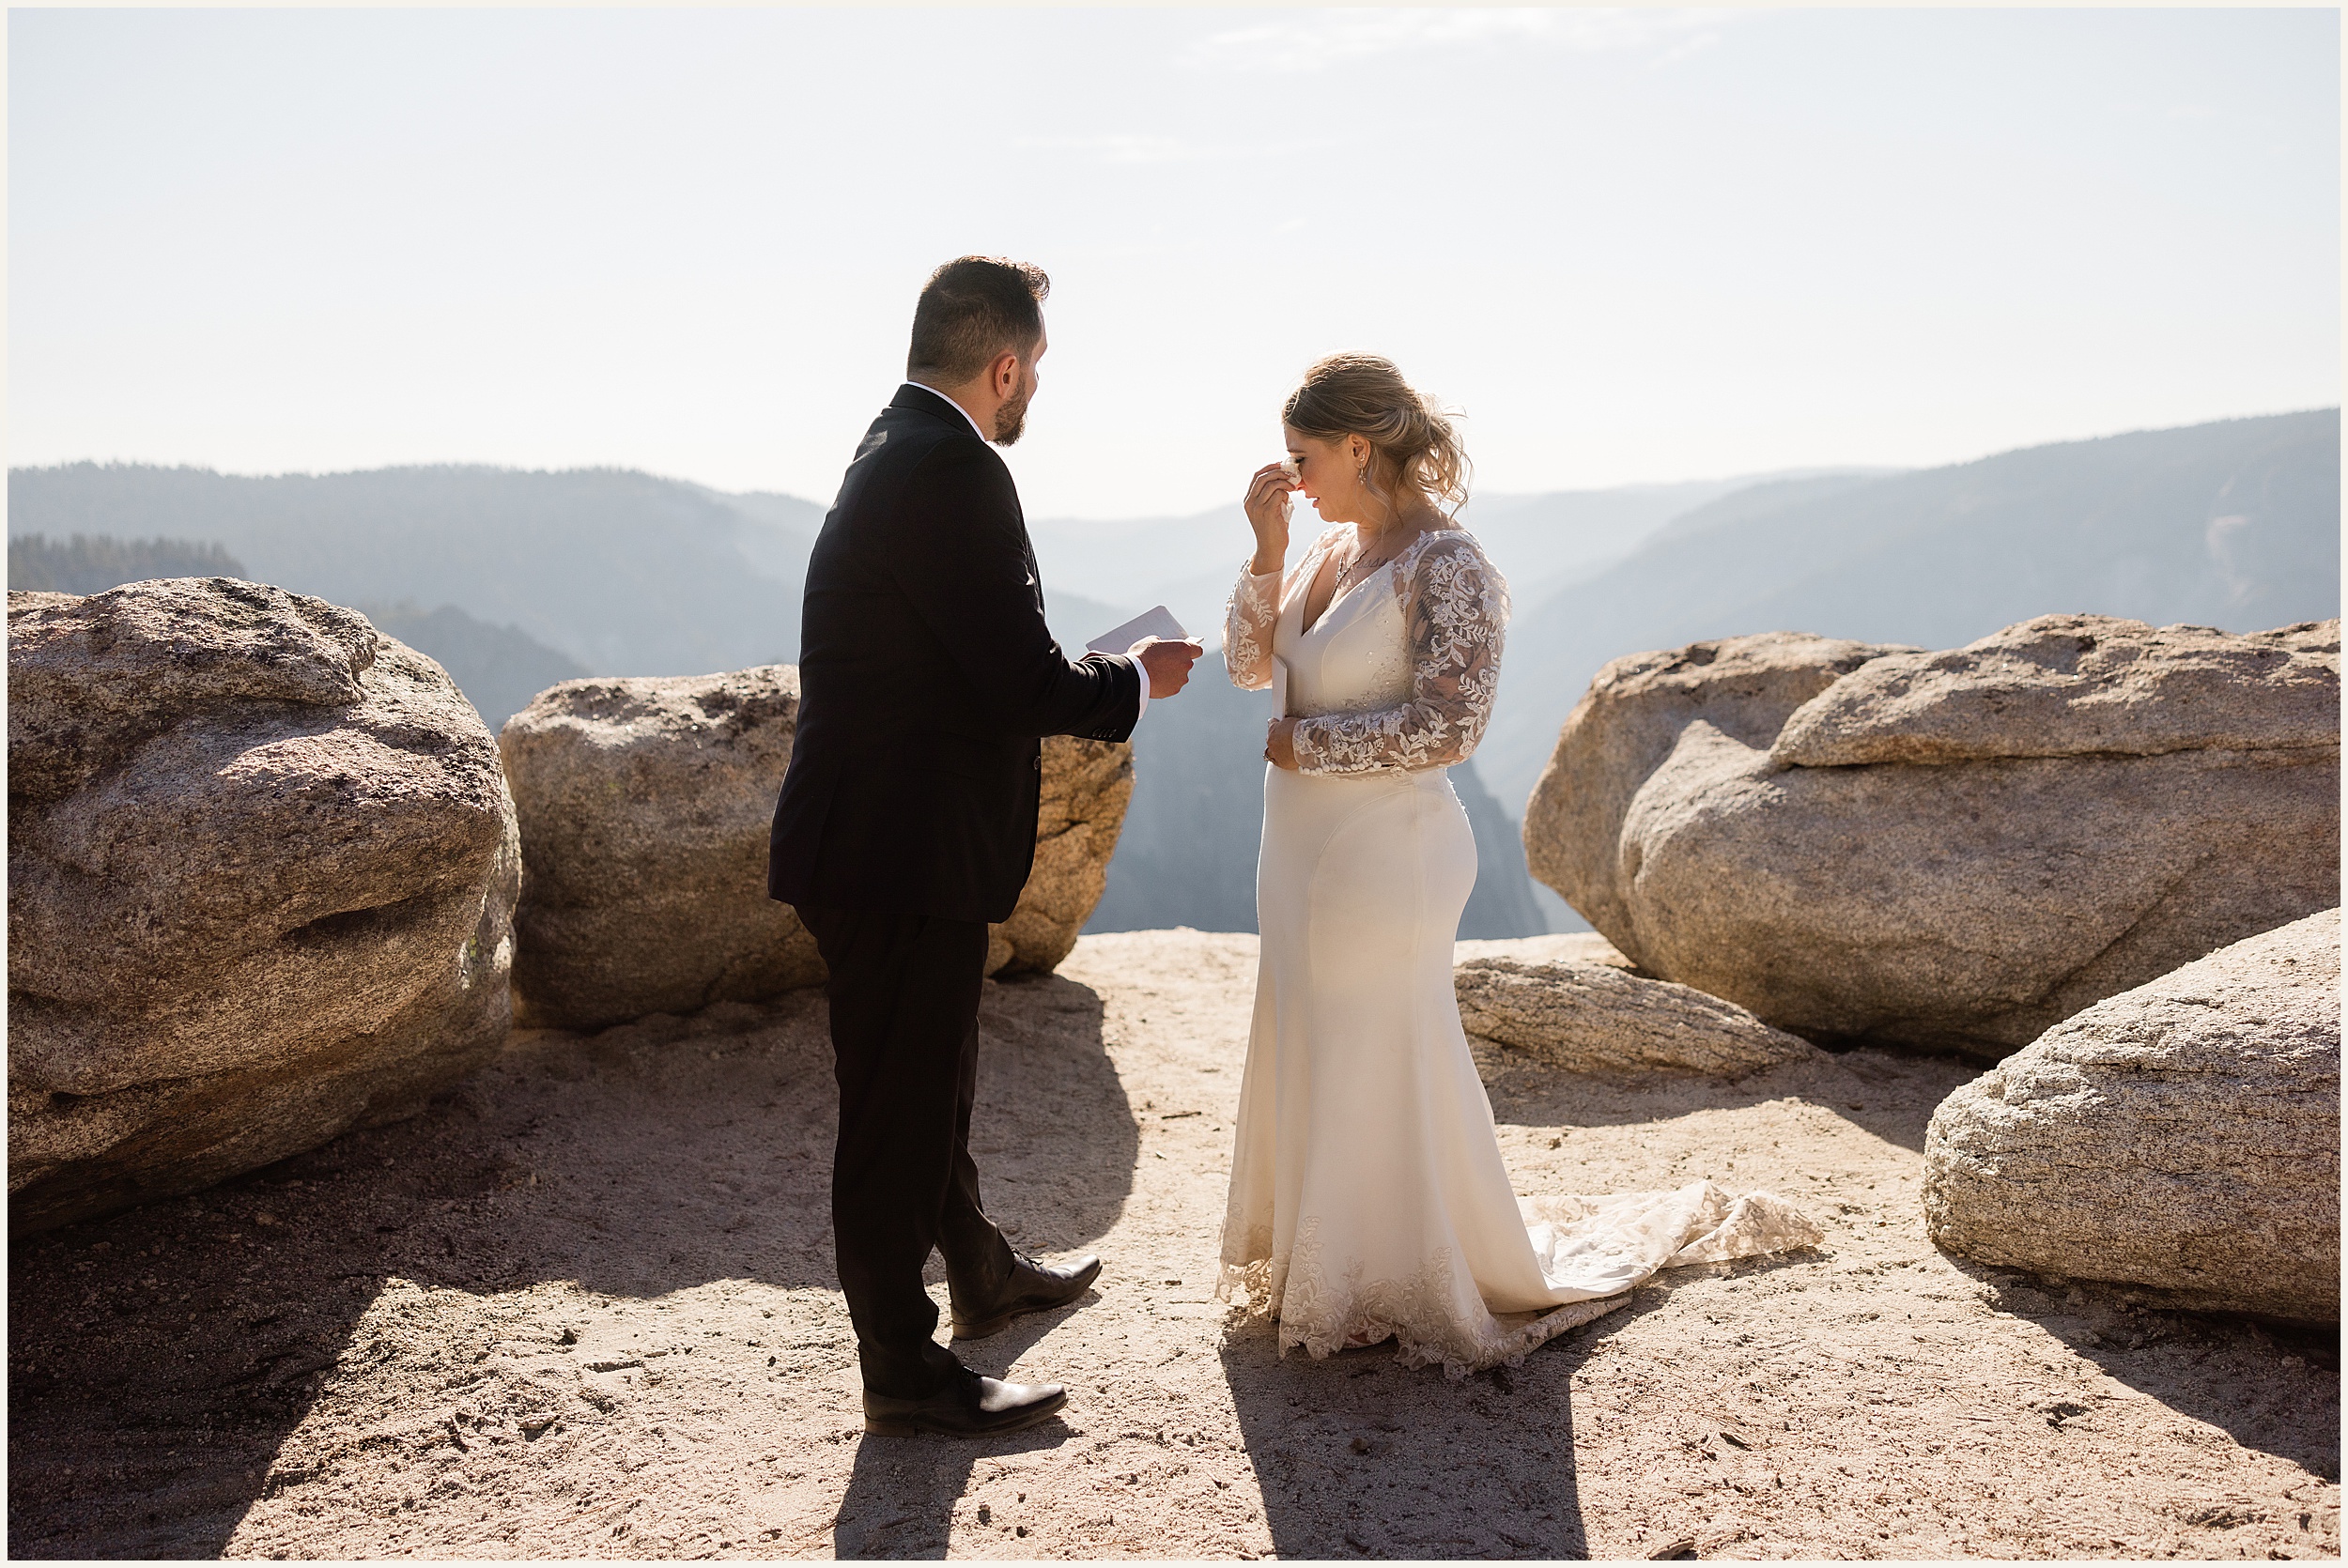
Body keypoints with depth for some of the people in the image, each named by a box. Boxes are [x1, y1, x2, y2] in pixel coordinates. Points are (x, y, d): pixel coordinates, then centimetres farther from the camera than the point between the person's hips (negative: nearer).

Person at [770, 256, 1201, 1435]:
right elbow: (1024, 684, -23)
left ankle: (982, 1276, 45)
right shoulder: (951, 472, -21)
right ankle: (903, 1372, 17)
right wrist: (1136, 679, -4)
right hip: (901, 854, -11)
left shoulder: (896, 452, 11)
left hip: (893, 843, 11)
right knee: (899, 1108, 2)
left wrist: (1098, 678, 18)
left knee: (934, 1083, 25)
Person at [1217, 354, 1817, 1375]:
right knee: (1309, 1062, 19)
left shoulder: (1446, 564, -17)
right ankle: (1323, 1265, 38)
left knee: (1382, 1069, 4)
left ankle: (1426, 1287, 25)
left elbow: (1449, 727, -24)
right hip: (1306, 850, 9)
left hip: (1388, 856, -9)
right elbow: (1248, 665, 9)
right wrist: (1266, 550, -4)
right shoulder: (1333, 547, 8)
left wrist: (1307, 742, -16)